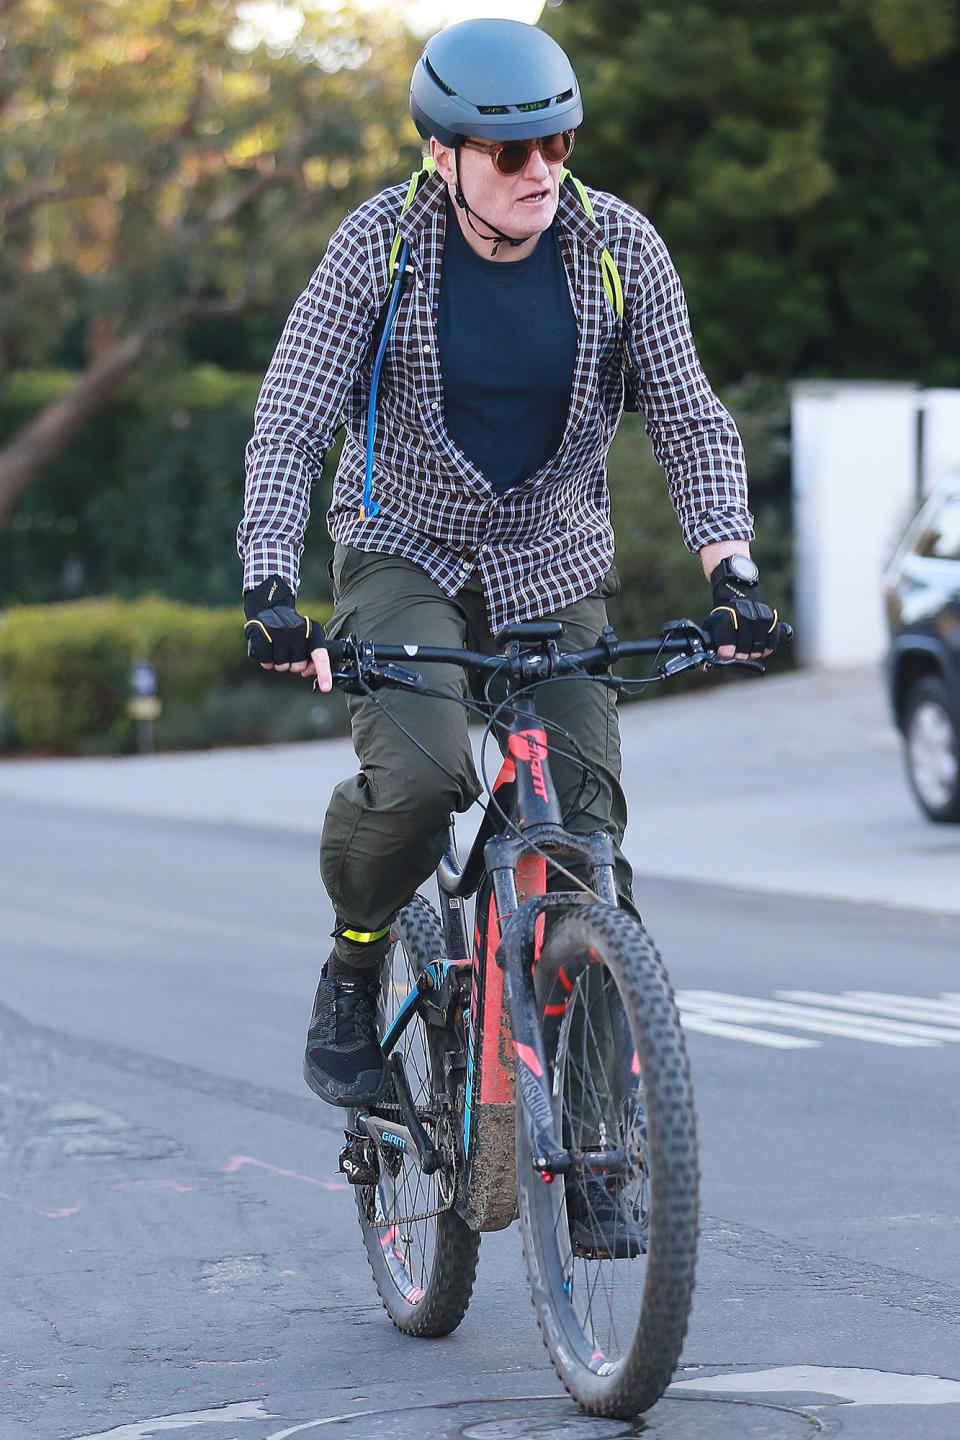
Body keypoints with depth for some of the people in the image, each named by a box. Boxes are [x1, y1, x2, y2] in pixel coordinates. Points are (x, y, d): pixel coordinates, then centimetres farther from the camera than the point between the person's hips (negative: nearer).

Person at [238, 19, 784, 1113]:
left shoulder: (620, 249, -9)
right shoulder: (382, 243, -15)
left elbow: (689, 419, -7)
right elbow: (289, 422, -16)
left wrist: (730, 569, -22)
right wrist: (269, 584, -29)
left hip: (553, 567, 2)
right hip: (403, 555, -2)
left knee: (583, 830, -9)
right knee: (417, 775, -28)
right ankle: (352, 977, -1)